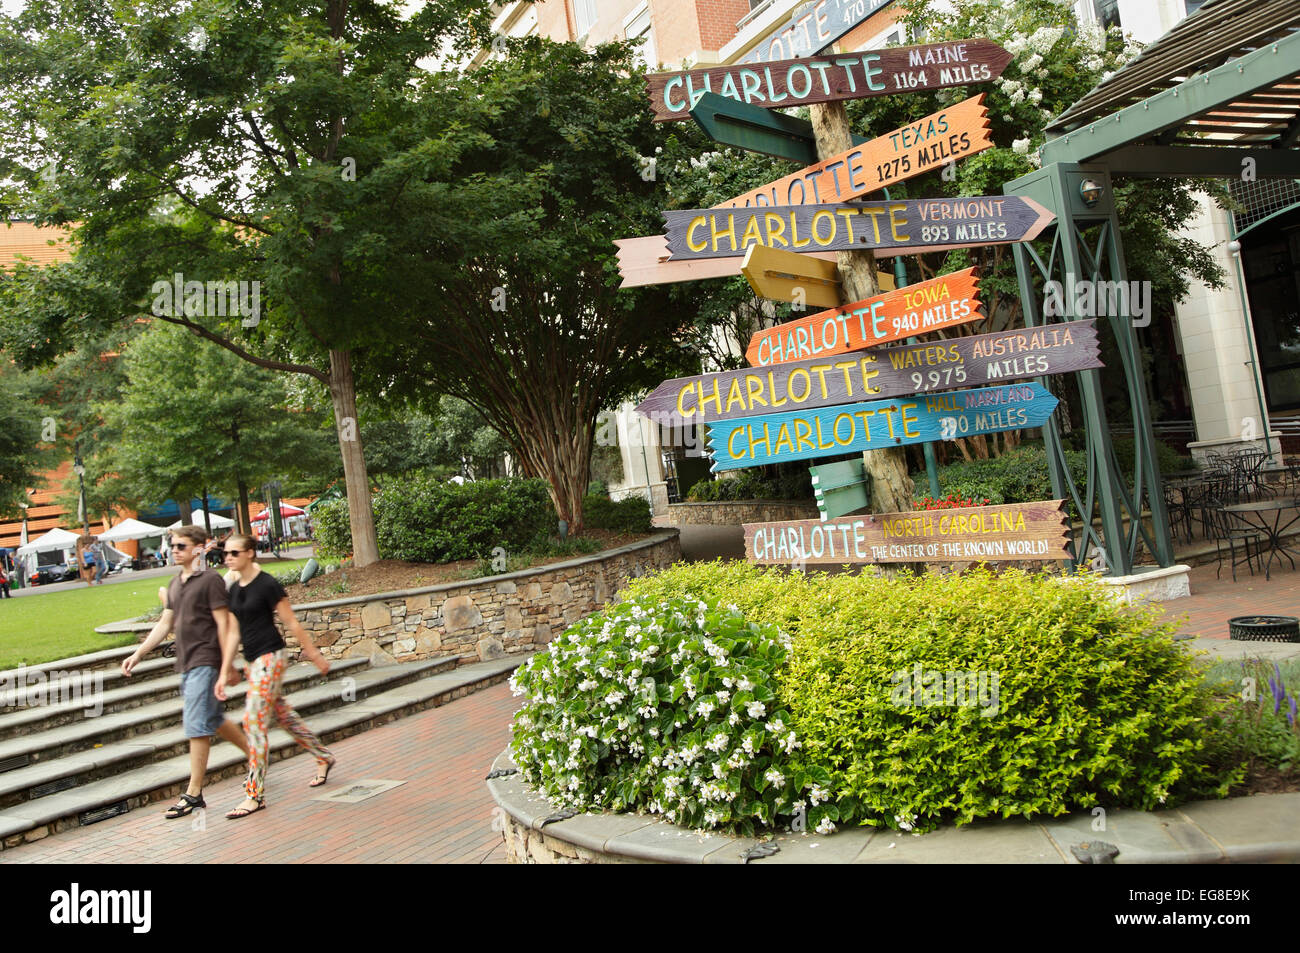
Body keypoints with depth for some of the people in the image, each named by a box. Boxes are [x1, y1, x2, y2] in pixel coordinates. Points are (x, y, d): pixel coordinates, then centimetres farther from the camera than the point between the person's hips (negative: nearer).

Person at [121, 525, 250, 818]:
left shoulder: (211, 580, -10)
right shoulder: (175, 584, 15)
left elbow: (223, 624, -13)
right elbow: (165, 624, 19)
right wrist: (137, 654, 13)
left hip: (204, 662, -9)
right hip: (185, 663, 9)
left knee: (196, 725, -7)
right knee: (213, 720, 16)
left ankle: (194, 793, -1)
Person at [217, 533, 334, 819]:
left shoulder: (268, 585, -13)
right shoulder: (234, 589, 9)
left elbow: (292, 623, -9)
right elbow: (233, 632, 11)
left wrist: (314, 654, -5)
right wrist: (225, 672, 8)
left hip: (270, 657, -8)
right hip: (254, 660, 8)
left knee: (254, 721, -9)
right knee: (284, 715, 18)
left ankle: (255, 794, -2)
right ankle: (324, 757, 36)